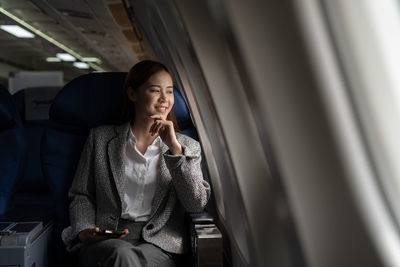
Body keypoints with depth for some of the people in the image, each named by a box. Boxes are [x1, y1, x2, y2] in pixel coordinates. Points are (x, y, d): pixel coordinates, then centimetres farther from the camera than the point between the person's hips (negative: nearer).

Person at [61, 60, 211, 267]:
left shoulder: (187, 146, 15)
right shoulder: (100, 138, 15)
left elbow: (197, 204, 1)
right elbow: (81, 195, 15)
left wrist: (174, 147, -5)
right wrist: (83, 231, -6)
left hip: (157, 244, 0)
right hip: (105, 241, 1)